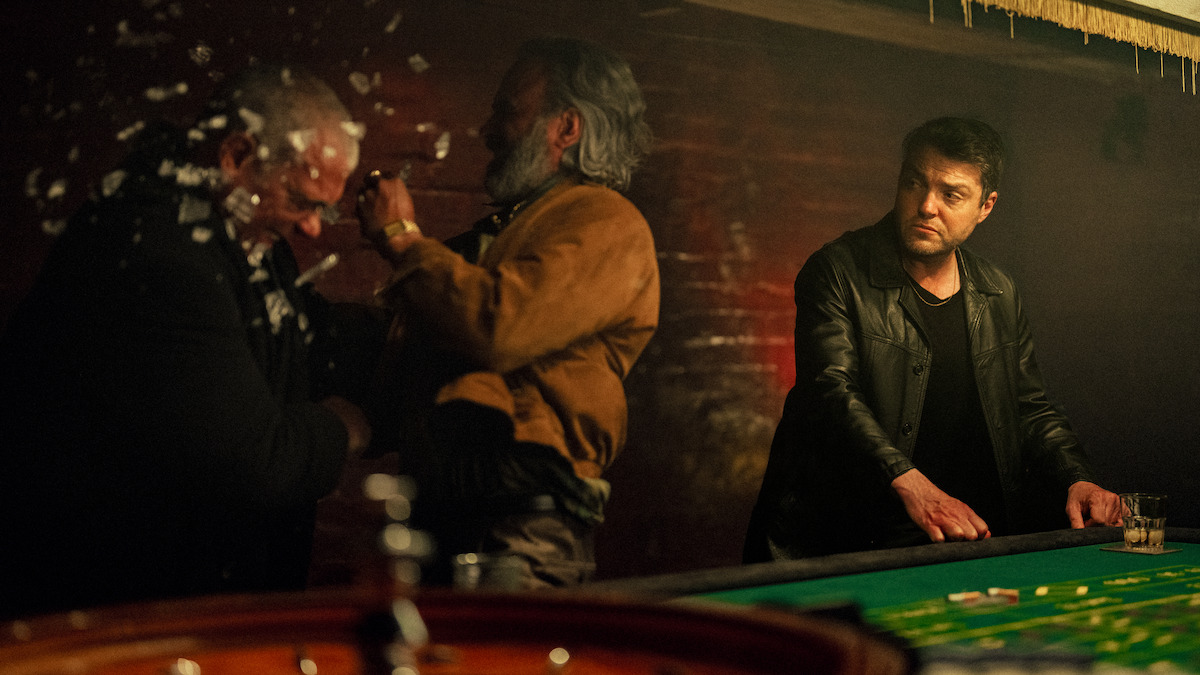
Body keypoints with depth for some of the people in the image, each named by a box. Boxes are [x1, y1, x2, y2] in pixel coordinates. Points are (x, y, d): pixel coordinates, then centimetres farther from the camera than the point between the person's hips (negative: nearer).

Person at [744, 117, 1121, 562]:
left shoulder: (999, 295, 13)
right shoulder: (836, 273, -5)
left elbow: (1031, 410, 20)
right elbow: (832, 393, -18)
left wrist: (1076, 479, -1)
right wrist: (910, 484, -32)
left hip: (975, 539, 5)